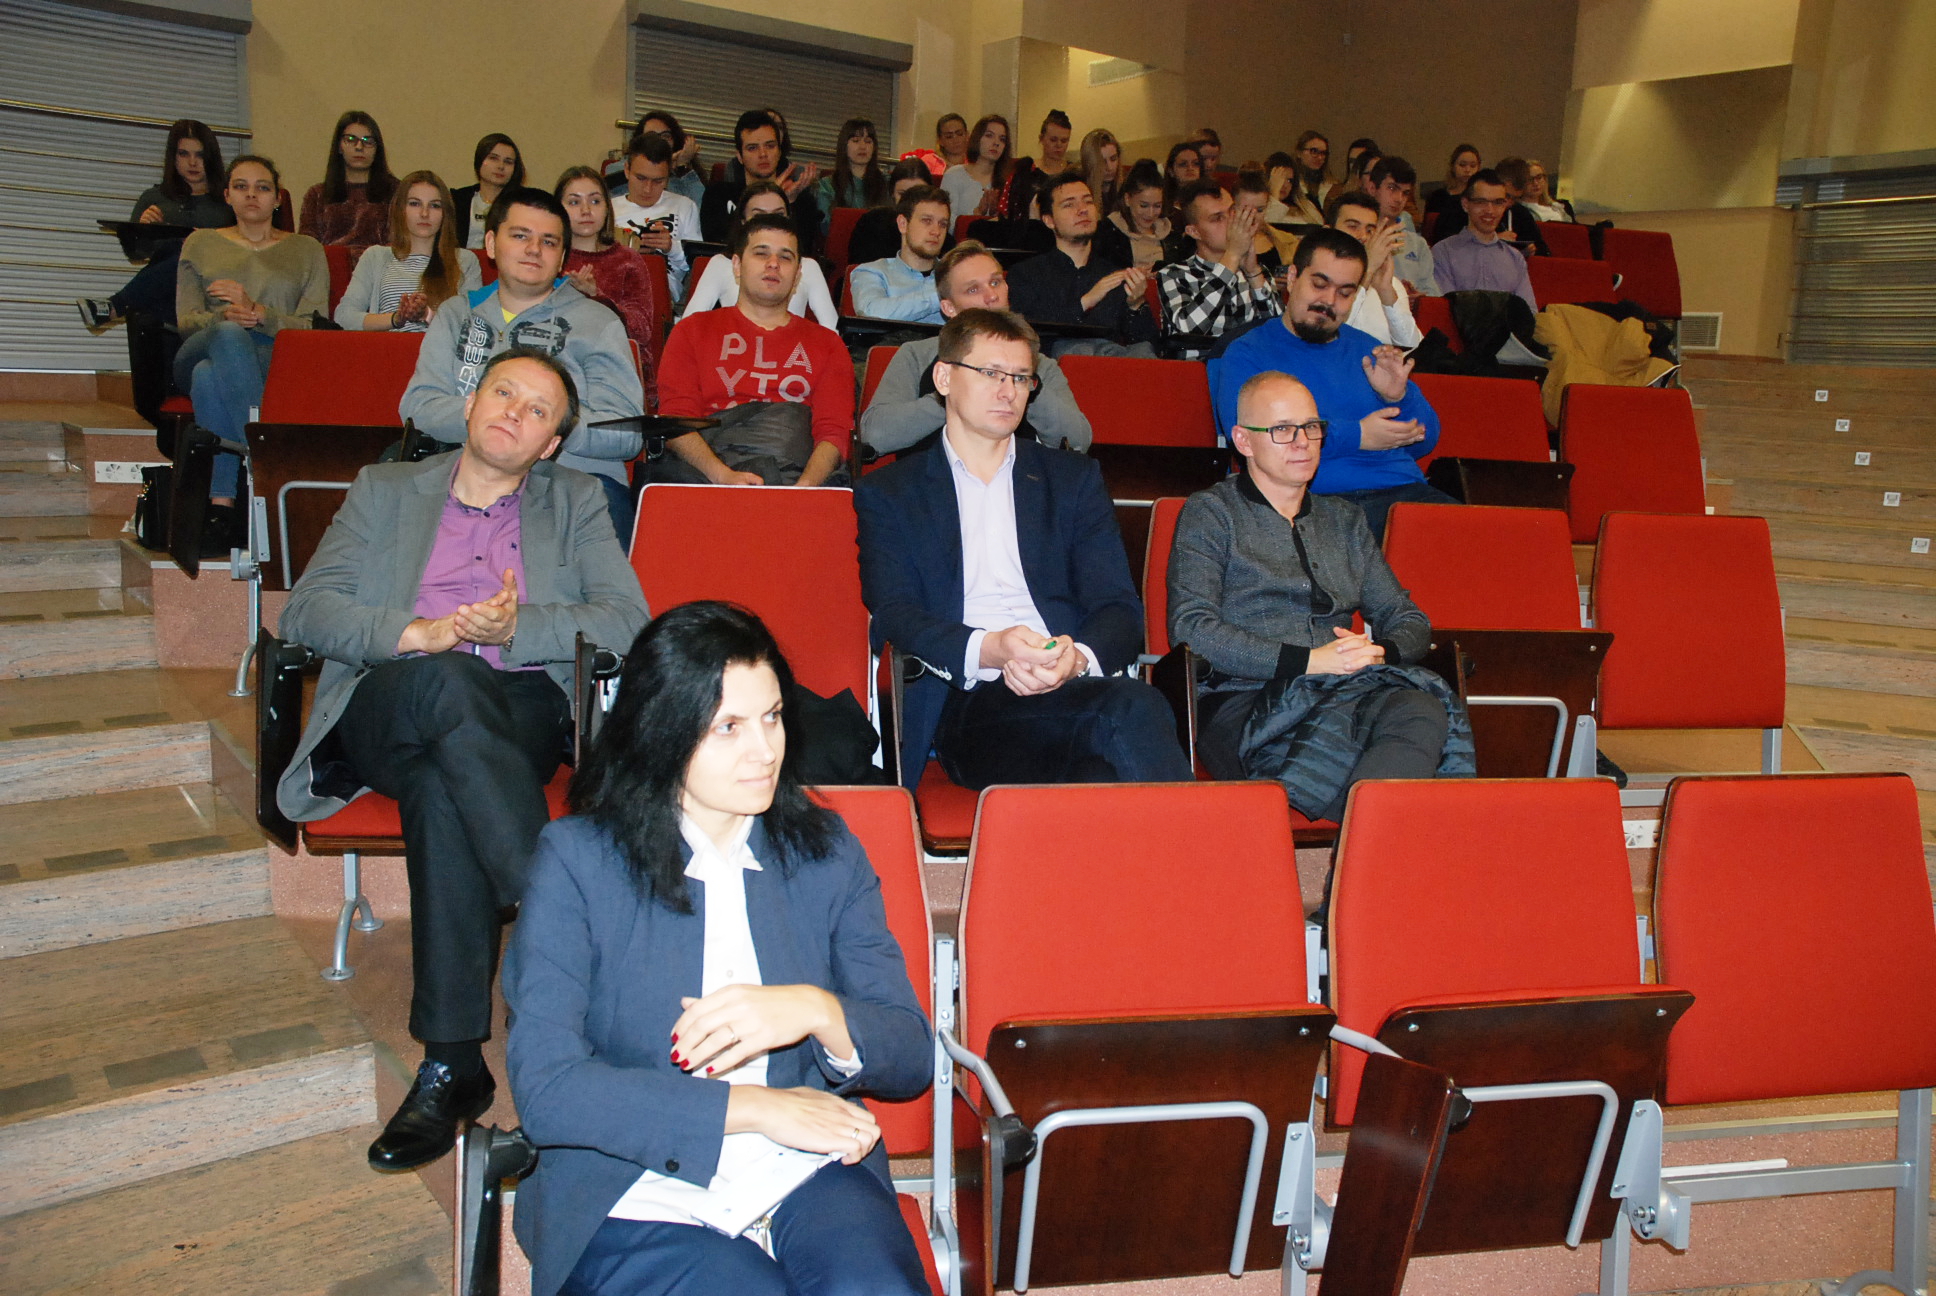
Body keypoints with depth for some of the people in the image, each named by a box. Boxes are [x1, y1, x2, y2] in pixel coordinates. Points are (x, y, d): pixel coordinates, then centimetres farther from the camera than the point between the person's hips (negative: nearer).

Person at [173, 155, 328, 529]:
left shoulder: (307, 250, 21)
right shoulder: (200, 244, 25)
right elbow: (186, 321, 13)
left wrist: (257, 312, -11)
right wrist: (225, 317, -11)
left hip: (277, 363, -1)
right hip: (198, 354, 1)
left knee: (209, 375, -38)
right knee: (228, 335, -39)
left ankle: (222, 501, -47)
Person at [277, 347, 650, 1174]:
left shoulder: (576, 503, 22)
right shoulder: (386, 490, 23)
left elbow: (627, 620, 5)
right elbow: (306, 610, 7)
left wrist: (518, 627, -12)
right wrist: (417, 633, -12)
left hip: (523, 712, 0)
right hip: (388, 712, 1)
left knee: (439, 782, -37)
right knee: (446, 681, -38)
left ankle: (451, 1065, -37)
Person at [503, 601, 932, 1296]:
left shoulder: (825, 852, 9)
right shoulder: (577, 859, -1)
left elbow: (910, 1058, 6)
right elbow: (544, 1088, -10)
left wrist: (817, 1011, -16)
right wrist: (754, 1107, -13)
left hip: (811, 1181, 2)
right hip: (640, 1198, -2)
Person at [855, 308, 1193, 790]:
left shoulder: (1074, 479, 23)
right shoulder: (887, 493, 17)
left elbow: (1120, 609, 12)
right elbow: (894, 617, 2)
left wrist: (1078, 657, -14)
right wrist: (987, 650, -19)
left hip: (1074, 686, 3)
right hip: (968, 704, -3)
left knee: (1137, 707, -36)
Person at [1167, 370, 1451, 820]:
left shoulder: (1344, 521, 28)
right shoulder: (1210, 514, 11)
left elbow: (1409, 622, 26)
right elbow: (1191, 627, -5)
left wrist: (1377, 652, 0)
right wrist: (1310, 661, -11)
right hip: (1245, 703, -4)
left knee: (1423, 713, -33)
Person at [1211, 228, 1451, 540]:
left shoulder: (1369, 351, 24)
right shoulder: (1246, 354, 7)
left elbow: (1423, 442, 22)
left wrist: (1400, 398, -1)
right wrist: (1356, 436, -9)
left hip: (1401, 489, 4)